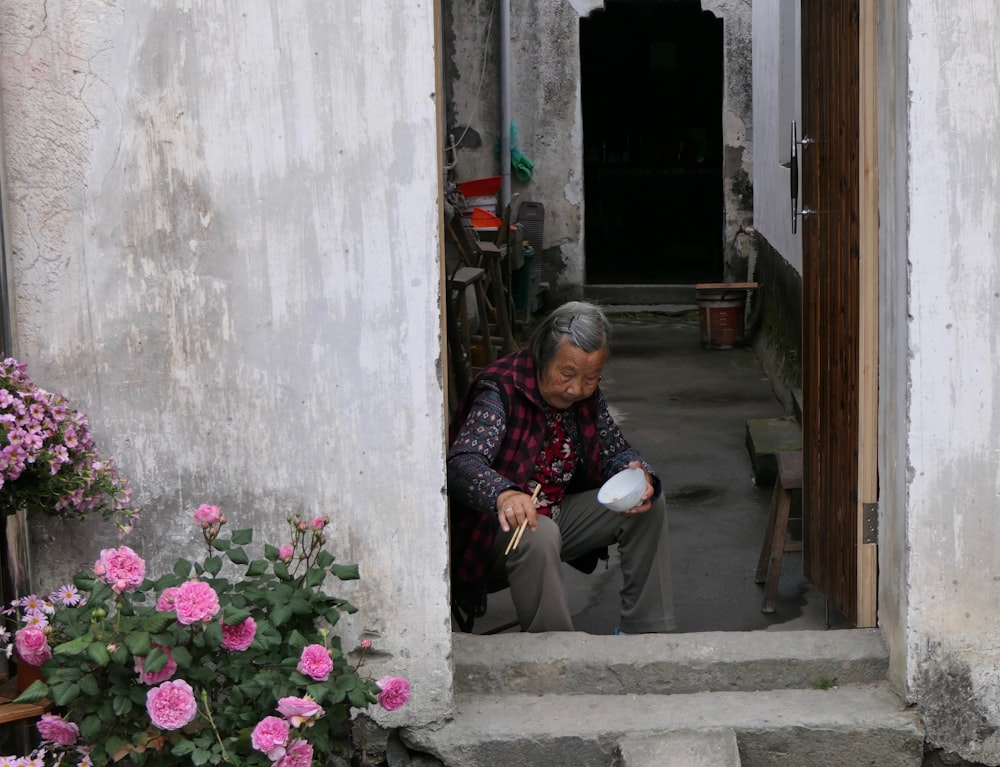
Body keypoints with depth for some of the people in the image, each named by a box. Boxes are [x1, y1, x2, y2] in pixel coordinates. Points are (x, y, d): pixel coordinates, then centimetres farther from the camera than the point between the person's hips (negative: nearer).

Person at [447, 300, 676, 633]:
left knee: (649, 503, -5)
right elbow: (462, 464, -39)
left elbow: (615, 450, 6)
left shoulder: (586, 393, -3)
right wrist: (504, 495, -62)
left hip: (554, 516, 8)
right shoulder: (501, 390, -25)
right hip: (494, 529, -7)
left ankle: (642, 631, 0)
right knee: (537, 534, -39)